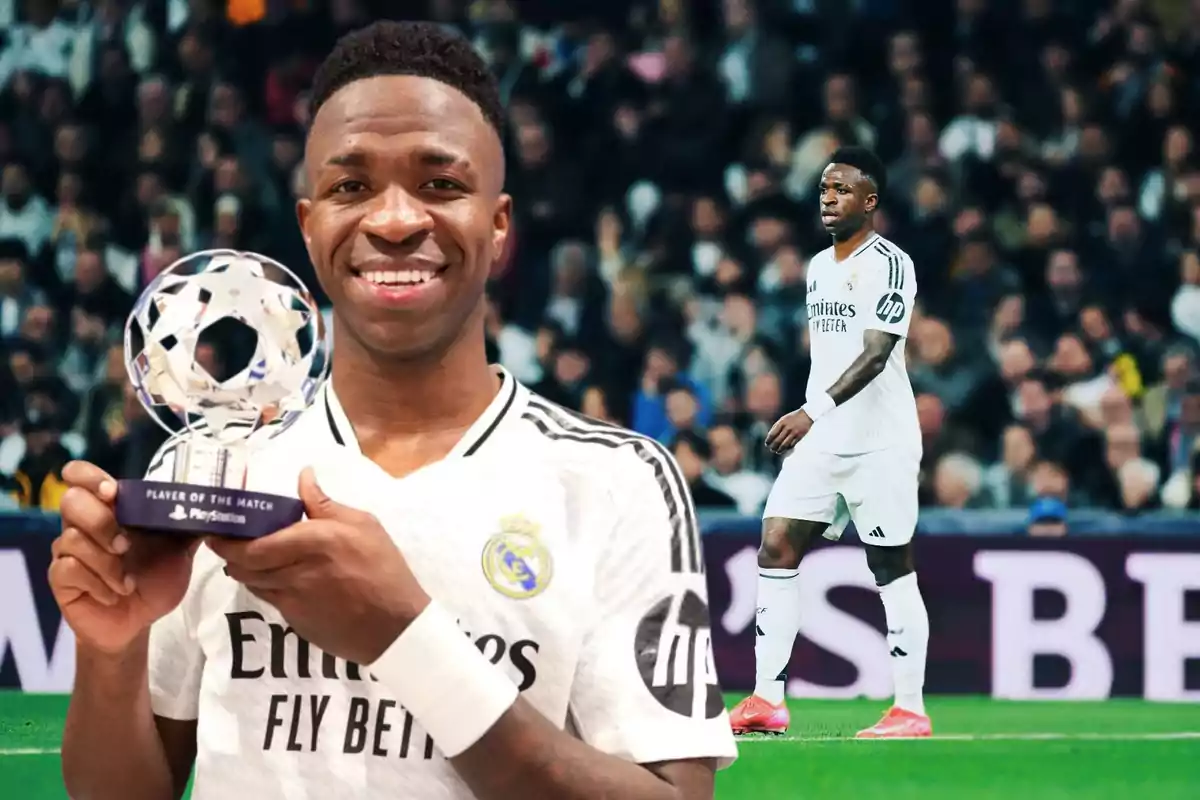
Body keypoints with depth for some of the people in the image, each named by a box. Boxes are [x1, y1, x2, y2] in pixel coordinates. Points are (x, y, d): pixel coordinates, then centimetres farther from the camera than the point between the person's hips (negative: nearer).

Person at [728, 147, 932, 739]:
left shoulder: (889, 264, -10)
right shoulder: (819, 267, 16)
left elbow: (875, 355, -21)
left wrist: (815, 411, -30)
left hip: (878, 441, -8)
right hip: (819, 439, 8)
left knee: (892, 568, -3)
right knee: (776, 546, -3)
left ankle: (911, 709, 3)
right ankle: (767, 700, -2)